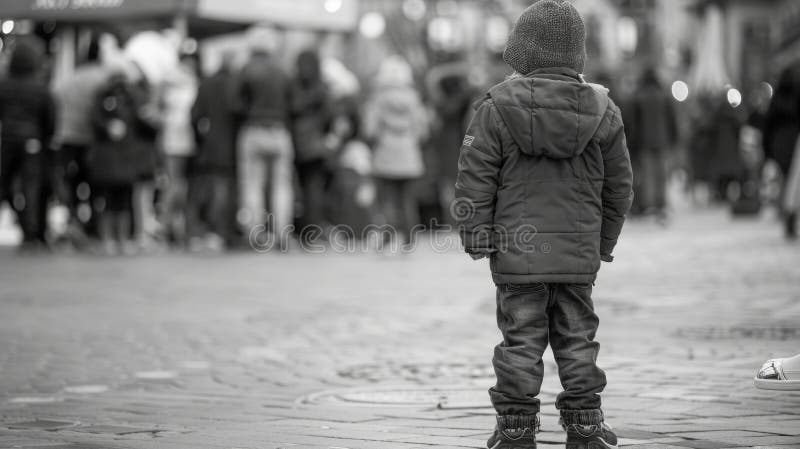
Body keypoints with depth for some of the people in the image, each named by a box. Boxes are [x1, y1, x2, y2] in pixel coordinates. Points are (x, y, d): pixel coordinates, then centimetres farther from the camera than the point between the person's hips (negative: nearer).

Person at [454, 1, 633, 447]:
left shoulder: (498, 106, -7)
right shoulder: (603, 110, 3)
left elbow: (475, 177, -6)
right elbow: (619, 187, 10)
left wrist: (476, 236, 4)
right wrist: (604, 242, 21)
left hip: (518, 252, -2)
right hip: (580, 254, 2)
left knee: (520, 342, 3)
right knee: (577, 341, 11)